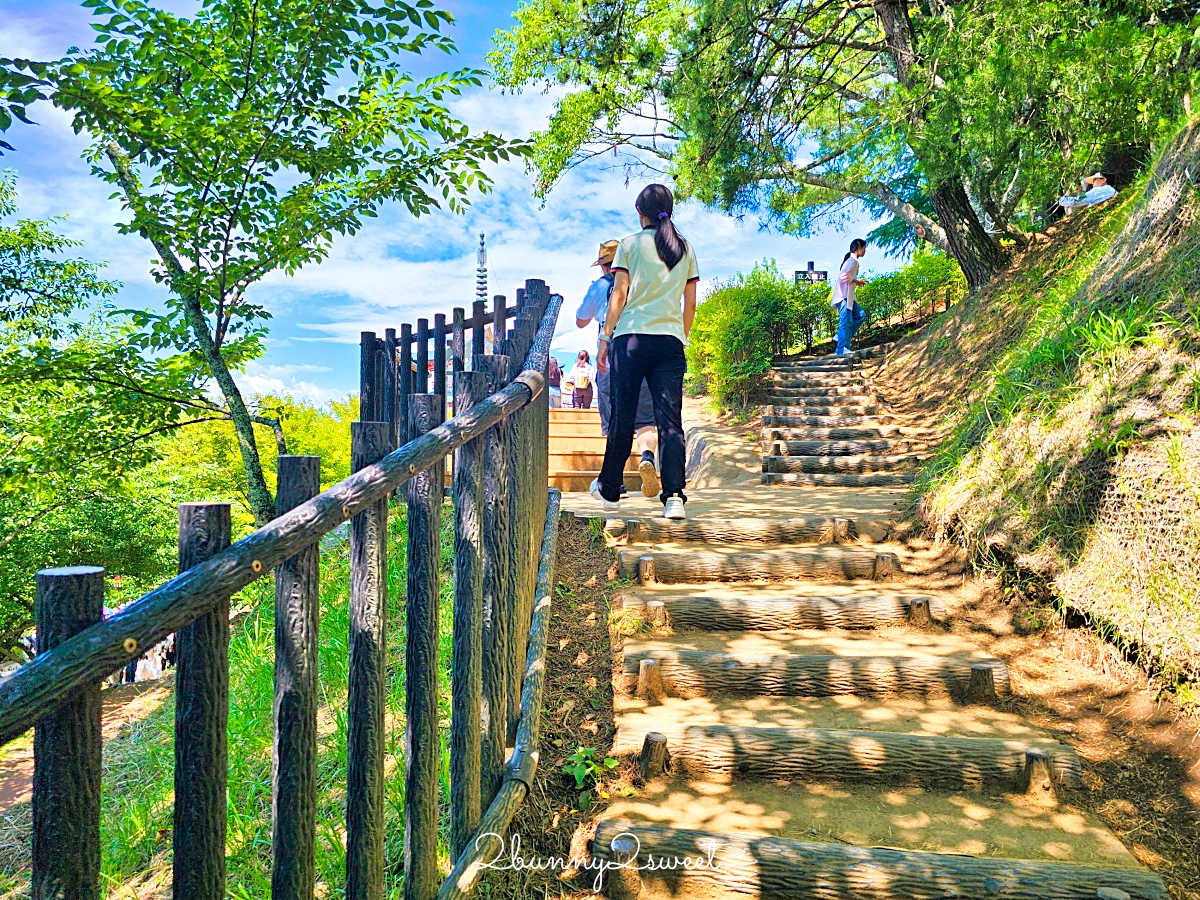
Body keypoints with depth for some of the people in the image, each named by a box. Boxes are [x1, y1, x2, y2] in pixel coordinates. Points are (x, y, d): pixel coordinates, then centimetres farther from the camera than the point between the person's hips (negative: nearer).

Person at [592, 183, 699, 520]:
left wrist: (605, 339, 1)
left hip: (631, 337, -2)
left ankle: (609, 490, 20)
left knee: (622, 416, 6)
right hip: (671, 340, 2)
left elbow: (619, 294, -1)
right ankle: (674, 496, -10)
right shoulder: (685, 249, 14)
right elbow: (690, 304, 13)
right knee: (670, 419, -1)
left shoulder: (630, 244, 5)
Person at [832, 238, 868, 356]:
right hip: (843, 296, -10)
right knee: (846, 322, -11)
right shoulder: (852, 260, -11)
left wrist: (857, 282, 9)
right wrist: (857, 282, -11)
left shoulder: (853, 261, 19)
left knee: (861, 314, 13)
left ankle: (841, 336, 10)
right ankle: (842, 350, -10)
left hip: (848, 296, 10)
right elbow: (844, 276, -24)